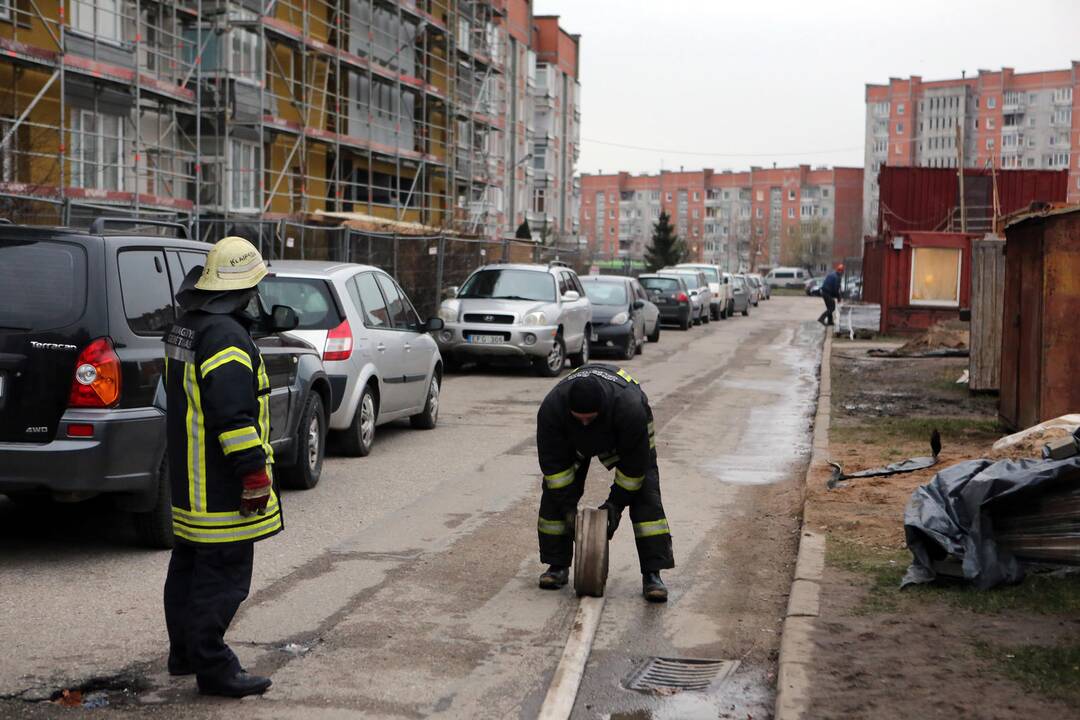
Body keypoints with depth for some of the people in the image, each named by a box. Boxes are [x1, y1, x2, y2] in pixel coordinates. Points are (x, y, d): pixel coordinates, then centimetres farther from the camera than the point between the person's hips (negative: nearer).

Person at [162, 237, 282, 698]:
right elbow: (233, 413, -26)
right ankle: (213, 668, -1)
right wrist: (253, 471, -22)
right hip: (220, 485, -11)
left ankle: (184, 652, 30)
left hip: (188, 478, 11)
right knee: (222, 573, -5)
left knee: (189, 564, 19)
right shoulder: (226, 336, -21)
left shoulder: (185, 329, 13)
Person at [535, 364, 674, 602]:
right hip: (572, 439, 2)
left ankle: (652, 575, -13)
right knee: (555, 494, -8)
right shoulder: (551, 408, -38)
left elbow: (634, 463, -29)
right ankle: (558, 566, 5)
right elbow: (553, 462, -26)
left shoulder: (629, 408, -44)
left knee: (645, 494, -15)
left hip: (627, 429, -2)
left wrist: (616, 503, -24)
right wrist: (568, 506, -25)